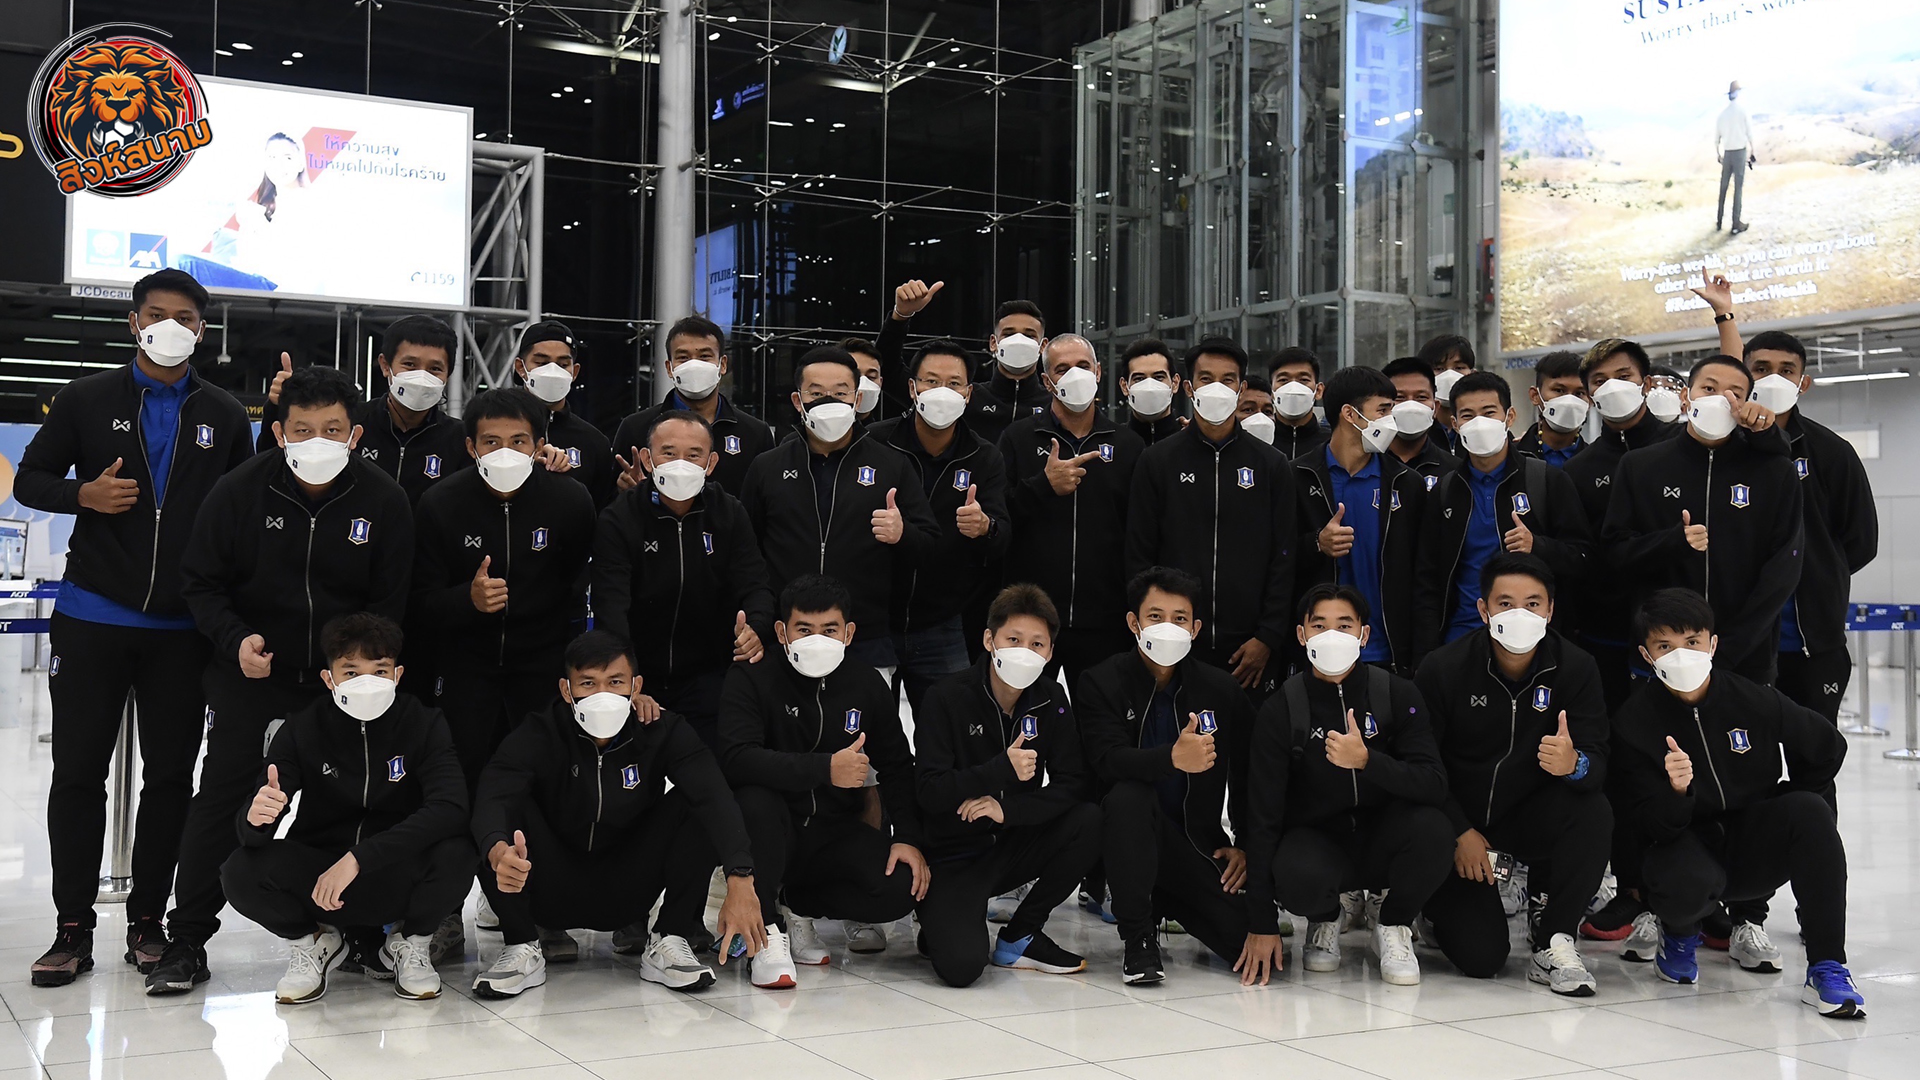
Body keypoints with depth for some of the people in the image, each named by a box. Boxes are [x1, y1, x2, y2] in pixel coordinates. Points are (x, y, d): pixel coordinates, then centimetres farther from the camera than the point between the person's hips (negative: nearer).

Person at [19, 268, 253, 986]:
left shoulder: (225, 415, 7)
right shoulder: (88, 400, 4)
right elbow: (29, 480, 8)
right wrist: (84, 494, -12)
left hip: (182, 628, 1)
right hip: (91, 621, -1)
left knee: (170, 776, 6)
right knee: (78, 773, 3)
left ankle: (147, 920, 18)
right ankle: (72, 929, 12)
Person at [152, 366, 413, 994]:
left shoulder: (384, 500, -8)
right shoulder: (239, 492, -9)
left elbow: (390, 601, 0)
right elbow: (200, 582, -1)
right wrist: (236, 640, -17)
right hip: (250, 676, -1)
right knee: (221, 801, -2)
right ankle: (186, 942, 9)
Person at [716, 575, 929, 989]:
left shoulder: (868, 685, 3)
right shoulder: (751, 679, -10)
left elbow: (898, 767, 9)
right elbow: (737, 759, -26)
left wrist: (908, 836, -7)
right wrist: (825, 769, -34)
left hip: (835, 834, 4)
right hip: (772, 833, -3)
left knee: (903, 887, -22)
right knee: (755, 798, -37)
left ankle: (795, 907, 4)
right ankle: (768, 929, -17)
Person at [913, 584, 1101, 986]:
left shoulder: (1051, 702, 0)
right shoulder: (947, 698, -12)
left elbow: (1071, 784, -8)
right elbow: (929, 791, -19)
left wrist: (1008, 808, -24)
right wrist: (1002, 769, -31)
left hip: (1014, 844, 5)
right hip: (953, 856, -5)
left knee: (1089, 823, -23)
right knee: (961, 966, -28)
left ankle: (1019, 937, -4)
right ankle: (941, 923, 12)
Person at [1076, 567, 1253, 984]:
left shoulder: (1220, 688, 4)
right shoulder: (1100, 684, -6)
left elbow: (1246, 772, 13)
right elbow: (1107, 761, -23)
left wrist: (1247, 844, 3)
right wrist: (1173, 758, -41)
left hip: (1199, 841, 3)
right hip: (1133, 834, -3)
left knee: (1254, 944, -15)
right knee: (1128, 796, -37)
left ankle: (1169, 903, 18)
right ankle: (1138, 937, -21)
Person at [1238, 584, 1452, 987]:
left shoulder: (1399, 695, -6)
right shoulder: (1280, 711, -9)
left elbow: (1434, 784, -16)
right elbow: (1263, 815, -11)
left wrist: (1366, 761, -36)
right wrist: (1262, 925, -16)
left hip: (1382, 837, 1)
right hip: (1316, 838, -1)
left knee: (1432, 828, -31)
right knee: (1296, 878, -35)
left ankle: (1393, 925, 1)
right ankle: (1325, 920, 6)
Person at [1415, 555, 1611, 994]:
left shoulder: (1576, 669, -9)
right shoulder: (1443, 668, -14)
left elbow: (1597, 762, -16)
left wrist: (1573, 764, -41)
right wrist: (1460, 832, -14)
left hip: (1530, 817, 2)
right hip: (1459, 820, -2)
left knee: (1594, 811, -32)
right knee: (1481, 958, -16)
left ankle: (1552, 944, -14)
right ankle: (1442, 903, 21)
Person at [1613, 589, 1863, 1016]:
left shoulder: (1755, 701, -9)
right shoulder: (1633, 723, -12)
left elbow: (1829, 747, 8)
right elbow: (1652, 825, -16)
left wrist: (1789, 812, 6)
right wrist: (1676, 792, -36)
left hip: (1754, 847, 2)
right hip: (1684, 845, -2)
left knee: (1812, 812, -28)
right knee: (1685, 886, -37)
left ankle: (1827, 969, -22)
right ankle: (1680, 933, 6)